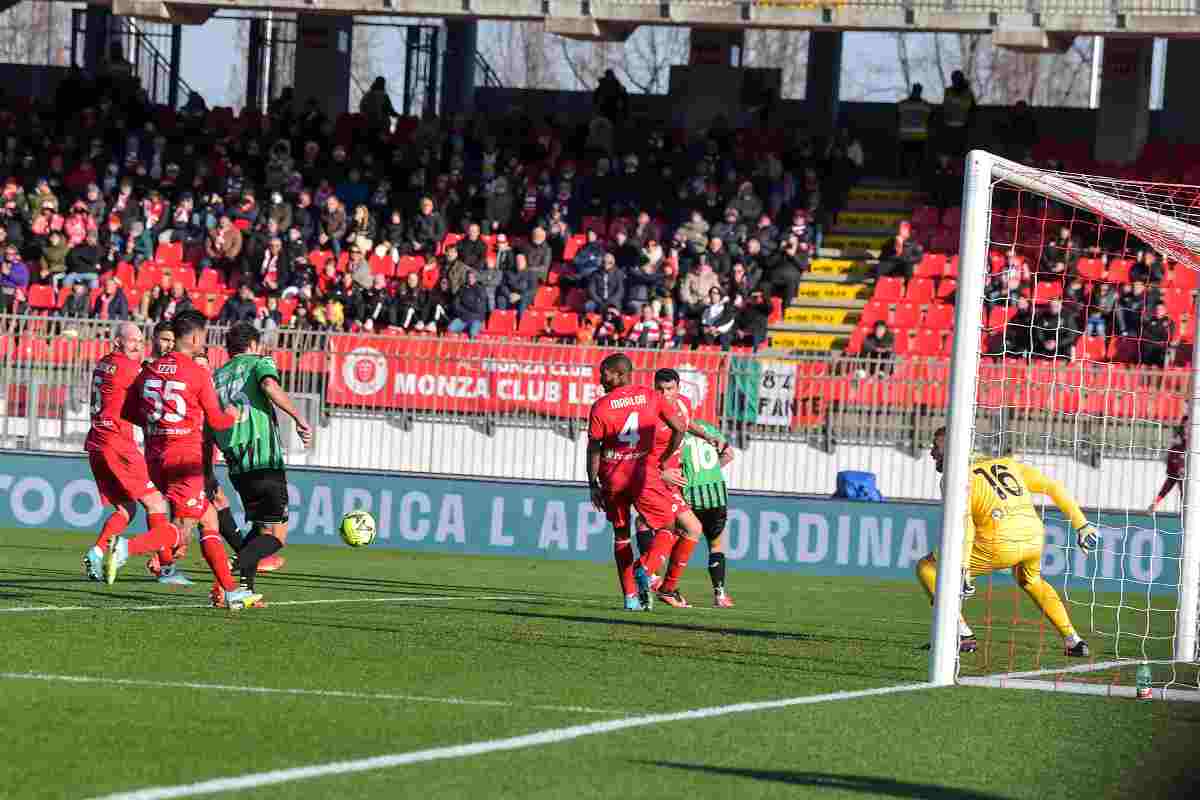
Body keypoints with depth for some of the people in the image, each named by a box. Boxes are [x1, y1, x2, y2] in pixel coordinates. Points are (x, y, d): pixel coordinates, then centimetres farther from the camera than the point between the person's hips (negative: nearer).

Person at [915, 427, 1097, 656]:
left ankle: (962, 635, -2)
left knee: (927, 567, 8)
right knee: (1031, 581, 39)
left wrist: (962, 570, -21)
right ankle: (1073, 640, 27)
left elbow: (964, 522, -12)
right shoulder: (1005, 463, 25)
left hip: (1000, 543, -6)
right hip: (1035, 538, 6)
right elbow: (1053, 487, 21)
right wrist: (1081, 524, 22)